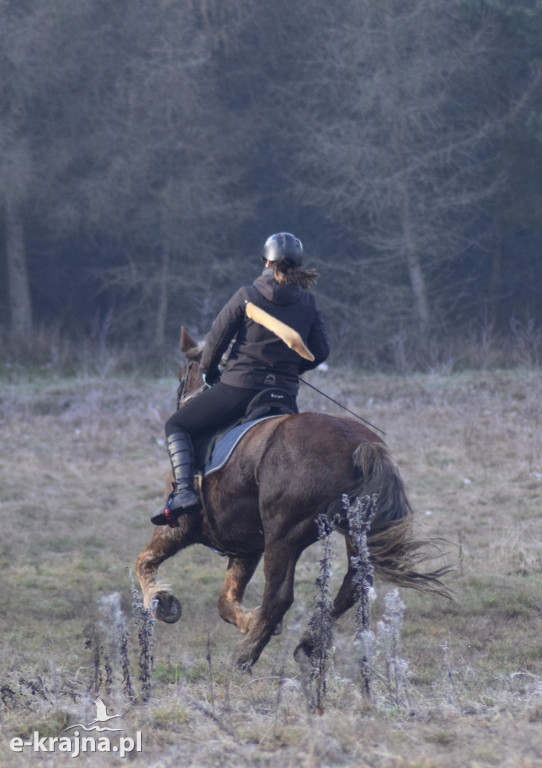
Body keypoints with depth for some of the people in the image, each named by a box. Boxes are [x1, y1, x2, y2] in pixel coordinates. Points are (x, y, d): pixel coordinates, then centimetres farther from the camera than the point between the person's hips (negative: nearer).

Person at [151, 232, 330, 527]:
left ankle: (184, 490, -11)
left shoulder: (247, 295, -8)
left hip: (239, 386, -4)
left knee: (176, 426, 10)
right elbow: (320, 351, 8)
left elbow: (216, 340, -3)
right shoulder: (308, 303, 3)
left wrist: (208, 373, 15)